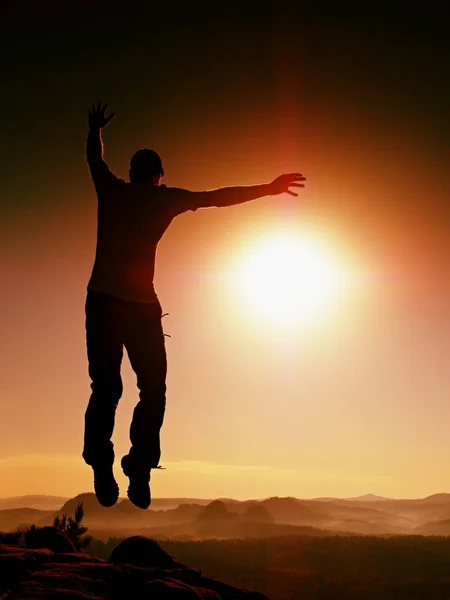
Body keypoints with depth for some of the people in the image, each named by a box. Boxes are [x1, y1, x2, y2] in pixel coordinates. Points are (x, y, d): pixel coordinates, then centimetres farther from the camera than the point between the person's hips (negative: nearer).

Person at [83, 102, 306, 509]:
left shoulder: (111, 190, 13)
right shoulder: (164, 198, 4)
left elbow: (94, 157, 31)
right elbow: (217, 198, 2)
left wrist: (96, 128, 51)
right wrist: (267, 189, 8)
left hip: (101, 300, 3)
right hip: (141, 305, -3)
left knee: (105, 388, 5)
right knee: (152, 390, 5)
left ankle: (102, 469, -9)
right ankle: (140, 470, -8)